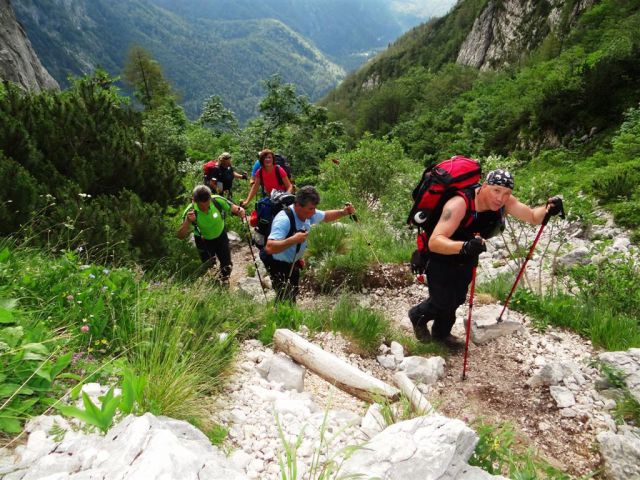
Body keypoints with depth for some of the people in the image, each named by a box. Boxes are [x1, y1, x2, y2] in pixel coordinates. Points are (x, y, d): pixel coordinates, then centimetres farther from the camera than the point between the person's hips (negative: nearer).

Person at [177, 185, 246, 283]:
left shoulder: (217, 200, -31)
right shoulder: (190, 212, -32)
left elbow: (232, 208, -15)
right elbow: (180, 236, -33)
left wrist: (240, 210, -40)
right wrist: (187, 221, -51)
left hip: (220, 236, 1)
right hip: (204, 241, -1)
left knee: (227, 266, 7)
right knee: (208, 267, 13)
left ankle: (224, 281, 41)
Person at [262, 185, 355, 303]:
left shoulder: (308, 213, -11)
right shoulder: (283, 220, -36)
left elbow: (325, 216, 11)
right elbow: (269, 248, -45)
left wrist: (344, 212, -5)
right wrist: (294, 239, -51)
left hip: (292, 262, 9)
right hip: (277, 264, -8)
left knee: (293, 294, 23)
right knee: (286, 298, -10)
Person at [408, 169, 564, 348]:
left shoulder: (505, 201, -19)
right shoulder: (460, 204, -40)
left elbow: (533, 216, -8)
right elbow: (434, 242, -49)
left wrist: (548, 208, -30)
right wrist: (464, 246, -66)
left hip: (467, 258, 7)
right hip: (441, 256, -6)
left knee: (457, 298, 18)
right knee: (443, 302, -2)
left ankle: (441, 333, 45)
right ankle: (418, 316, 32)